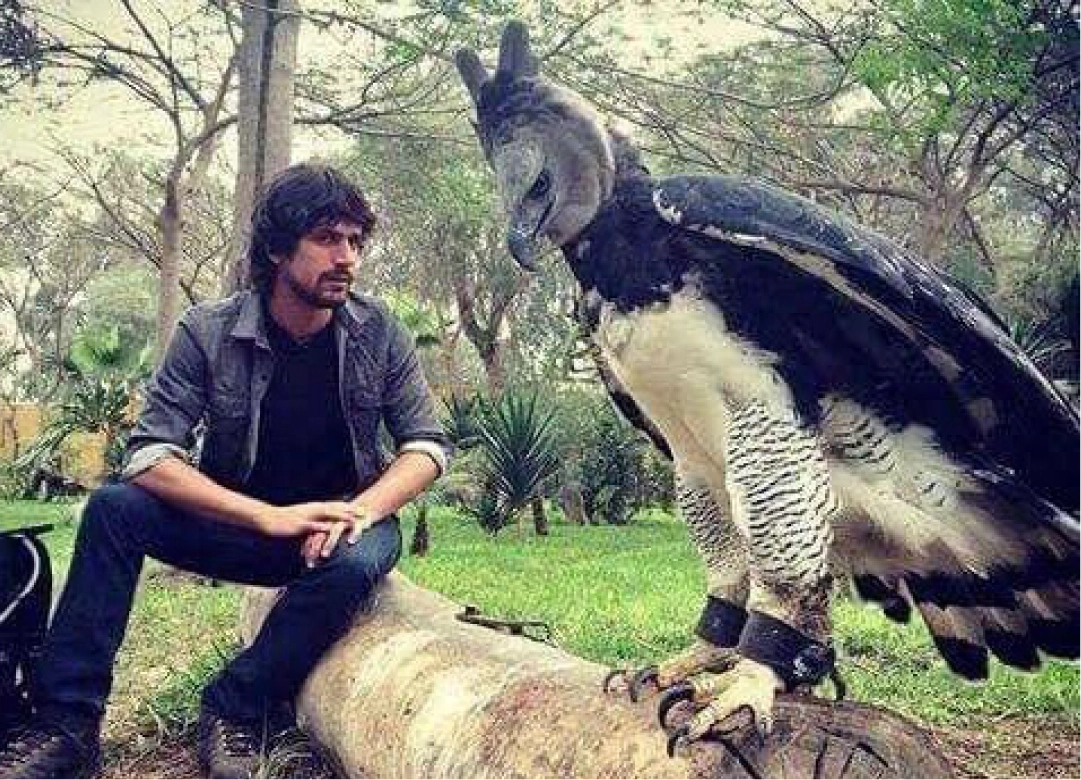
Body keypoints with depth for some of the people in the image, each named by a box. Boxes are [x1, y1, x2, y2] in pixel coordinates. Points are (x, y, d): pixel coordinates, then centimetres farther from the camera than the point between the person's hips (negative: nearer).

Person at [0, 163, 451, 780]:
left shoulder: (379, 333, -9)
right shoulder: (207, 333, -12)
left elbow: (428, 444, -7)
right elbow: (149, 457, -19)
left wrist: (362, 510, -28)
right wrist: (272, 517, -31)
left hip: (342, 523, 0)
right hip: (240, 522, 1)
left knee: (360, 558, -36)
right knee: (114, 508, -22)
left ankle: (238, 708, -17)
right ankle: (67, 726, -16)